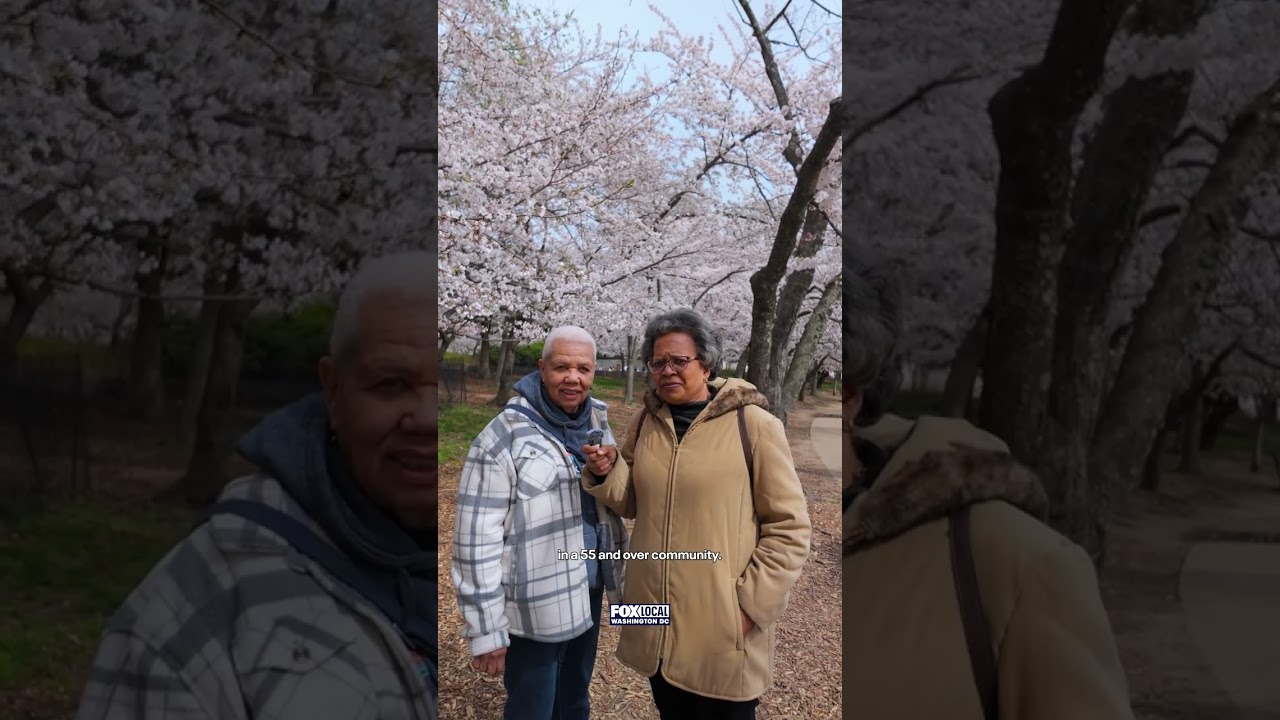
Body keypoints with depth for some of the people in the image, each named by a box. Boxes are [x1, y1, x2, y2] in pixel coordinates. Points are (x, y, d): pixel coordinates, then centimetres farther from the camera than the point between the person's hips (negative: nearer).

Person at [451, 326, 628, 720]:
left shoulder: (597, 423, 3)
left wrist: (623, 572, 15)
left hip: (587, 594, 6)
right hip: (534, 610, -6)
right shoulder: (504, 436, -17)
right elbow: (476, 538, -17)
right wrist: (485, 627, -16)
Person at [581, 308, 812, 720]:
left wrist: (752, 602, -13)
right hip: (656, 617, 5)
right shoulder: (647, 421, 4)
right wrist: (607, 473, -7)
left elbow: (788, 527, -8)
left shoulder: (753, 424, -11)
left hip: (723, 629, -4)